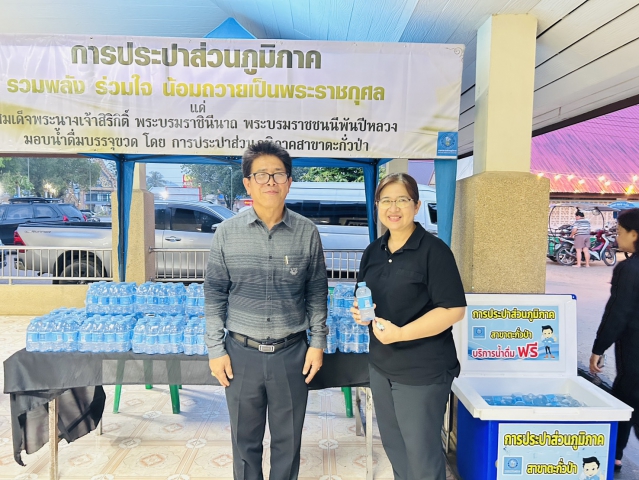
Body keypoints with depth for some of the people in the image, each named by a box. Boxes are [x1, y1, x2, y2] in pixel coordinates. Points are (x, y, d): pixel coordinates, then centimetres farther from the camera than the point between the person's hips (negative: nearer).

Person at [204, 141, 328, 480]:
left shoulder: (307, 232, -4)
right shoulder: (226, 232, -5)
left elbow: (317, 292, 3)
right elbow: (214, 295, 0)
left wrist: (318, 342, 1)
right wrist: (215, 349, -1)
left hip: (292, 352, 0)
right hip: (242, 352, 0)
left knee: (288, 440, 17)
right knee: (245, 440, 18)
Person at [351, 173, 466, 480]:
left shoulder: (433, 250, -15)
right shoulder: (373, 251, 6)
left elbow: (454, 309, -18)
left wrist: (401, 333, -24)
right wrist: (360, 311, -5)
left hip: (423, 369, -7)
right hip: (381, 364, 7)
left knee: (421, 451, 9)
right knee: (393, 445, 22)